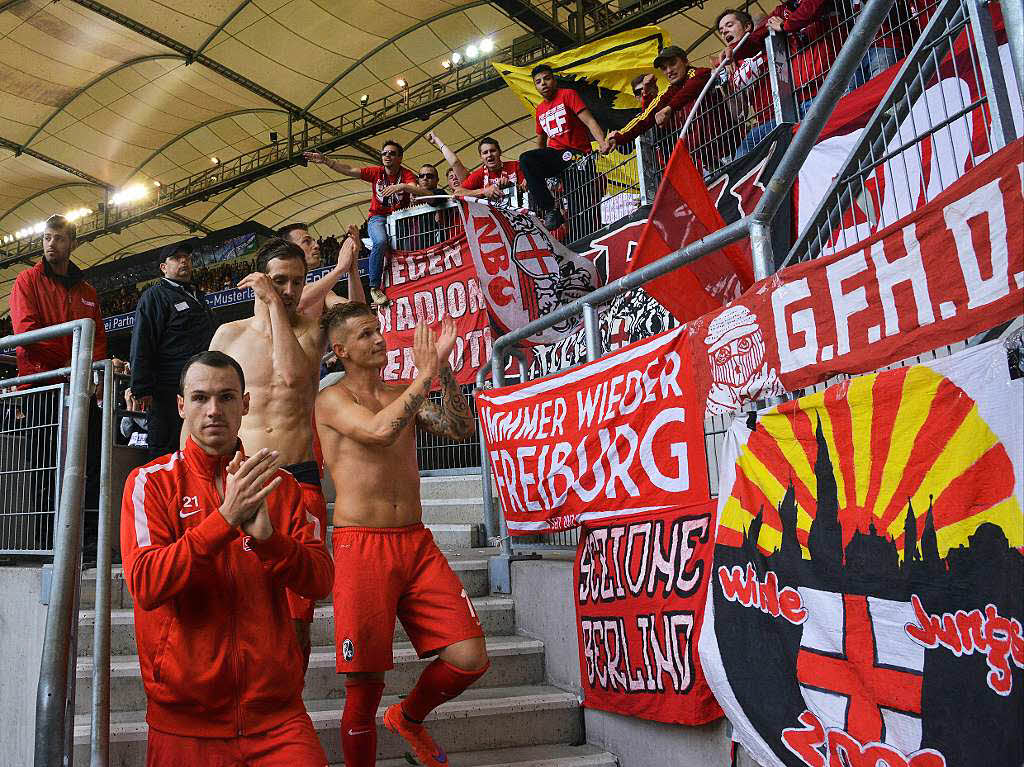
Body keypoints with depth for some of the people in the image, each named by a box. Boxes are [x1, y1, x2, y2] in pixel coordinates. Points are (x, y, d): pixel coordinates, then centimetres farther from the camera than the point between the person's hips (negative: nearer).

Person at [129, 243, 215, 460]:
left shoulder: (198, 297, 25)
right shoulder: (155, 296, 1)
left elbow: (213, 341, 30)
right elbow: (141, 346, -7)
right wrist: (143, 390, -16)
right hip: (168, 392, -7)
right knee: (164, 456, -7)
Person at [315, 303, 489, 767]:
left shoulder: (402, 396, 16)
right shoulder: (332, 400, -1)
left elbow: (460, 429, 5)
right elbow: (380, 431, -20)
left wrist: (444, 369, -4)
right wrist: (425, 373, -14)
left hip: (417, 543, 5)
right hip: (361, 545, -5)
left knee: (470, 659, -3)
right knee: (365, 683, 0)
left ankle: (409, 717, 27)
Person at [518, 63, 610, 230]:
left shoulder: (568, 95, 1)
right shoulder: (540, 109, 19)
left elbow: (589, 121, -10)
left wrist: (602, 143, -29)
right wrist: (531, 176, 21)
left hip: (576, 154, -5)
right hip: (555, 154, 5)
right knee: (525, 159, -24)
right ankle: (550, 210, -28)